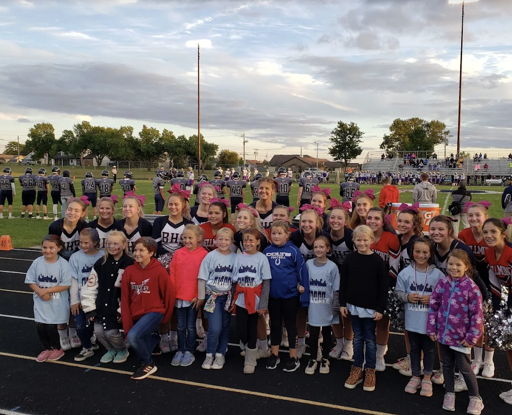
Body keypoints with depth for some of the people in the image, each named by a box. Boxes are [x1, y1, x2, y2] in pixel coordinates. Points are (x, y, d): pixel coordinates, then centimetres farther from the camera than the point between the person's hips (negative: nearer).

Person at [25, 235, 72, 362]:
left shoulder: (63, 264, -13)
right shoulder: (37, 262, -3)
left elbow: (65, 285, -14)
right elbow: (30, 281, 1)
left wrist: (46, 290, -17)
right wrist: (40, 292, -15)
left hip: (57, 304, -4)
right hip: (41, 303, 4)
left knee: (52, 327, 2)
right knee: (40, 326, 8)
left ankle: (57, 349, 27)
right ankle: (47, 349, 31)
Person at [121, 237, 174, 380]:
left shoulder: (159, 271, -11)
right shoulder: (129, 271, -1)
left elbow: (169, 295, -3)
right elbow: (125, 299, 0)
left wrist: (165, 318, 6)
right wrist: (127, 325, -4)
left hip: (154, 311, -5)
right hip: (136, 314, 5)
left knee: (133, 336, -26)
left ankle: (148, 365, -4)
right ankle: (153, 336, 46)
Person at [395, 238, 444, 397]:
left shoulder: (437, 274, -8)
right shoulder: (405, 273, -5)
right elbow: (398, 292, 3)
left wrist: (432, 299, -18)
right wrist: (407, 297, -15)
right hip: (412, 320, 2)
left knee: (429, 349, 12)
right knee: (414, 348, 17)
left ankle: (427, 378, 29)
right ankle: (415, 376, 33)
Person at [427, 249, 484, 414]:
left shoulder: (471, 287, -14)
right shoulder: (442, 282, -2)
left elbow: (477, 314, -11)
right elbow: (434, 305, 3)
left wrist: (472, 337, -10)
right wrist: (432, 328, 2)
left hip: (460, 336, -4)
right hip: (443, 333, 4)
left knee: (464, 368, 8)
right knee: (447, 365, 18)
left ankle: (475, 398, 29)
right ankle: (449, 393, 36)